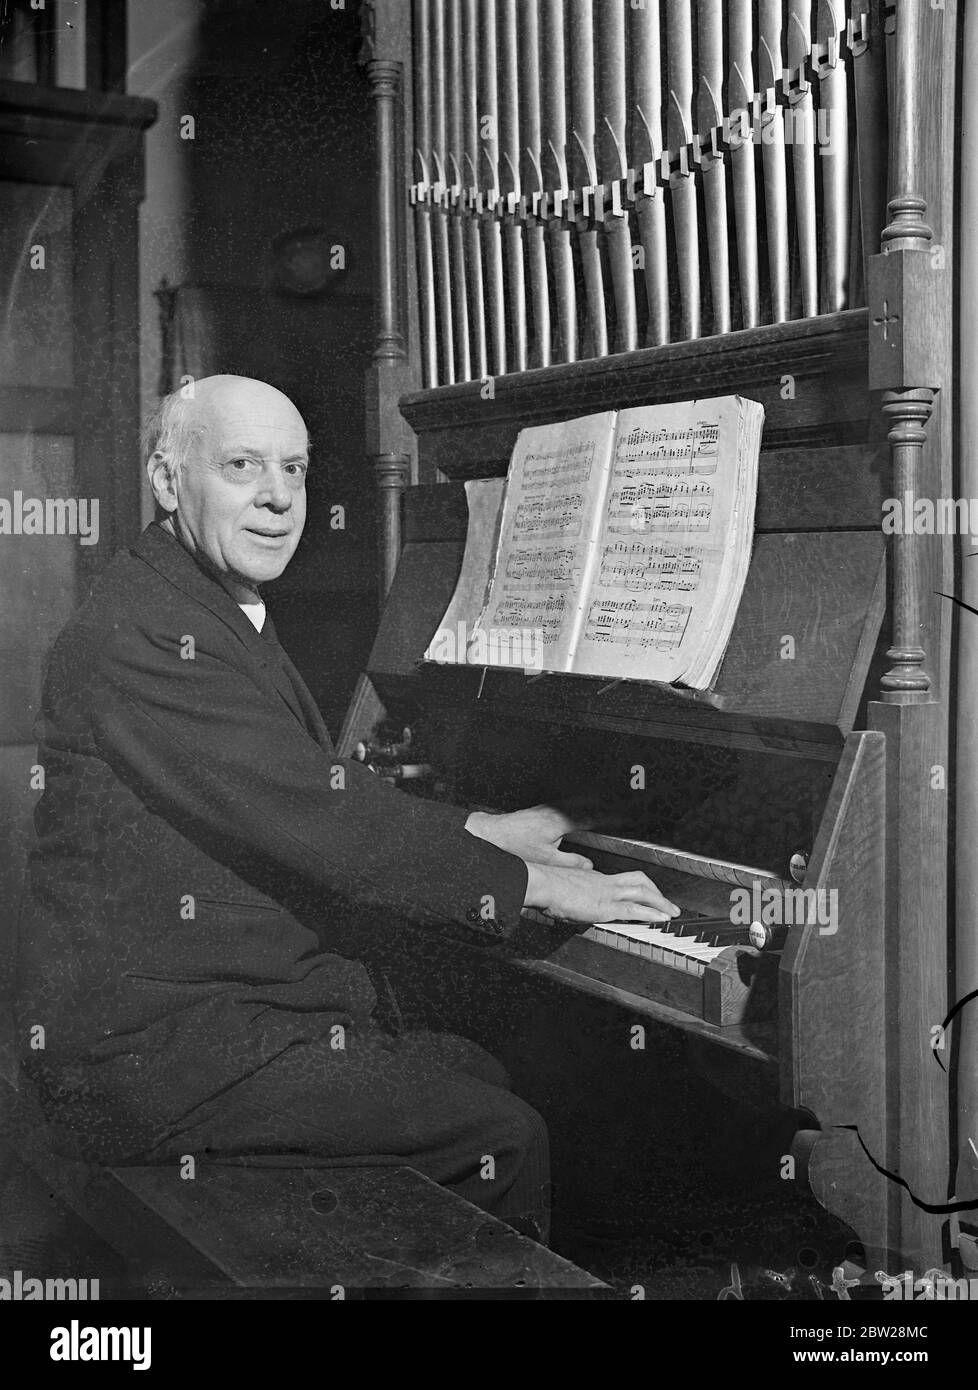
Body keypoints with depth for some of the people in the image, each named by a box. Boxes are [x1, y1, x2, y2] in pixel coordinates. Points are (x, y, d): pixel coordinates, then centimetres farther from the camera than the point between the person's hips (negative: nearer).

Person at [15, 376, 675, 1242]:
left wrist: (482, 833, 11)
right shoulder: (143, 633, -20)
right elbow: (319, 821, -24)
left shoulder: (220, 618, 15)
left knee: (474, 1072, 13)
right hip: (147, 1049, -10)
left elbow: (322, 798, 19)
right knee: (503, 1138, -13)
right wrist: (533, 883, -17)